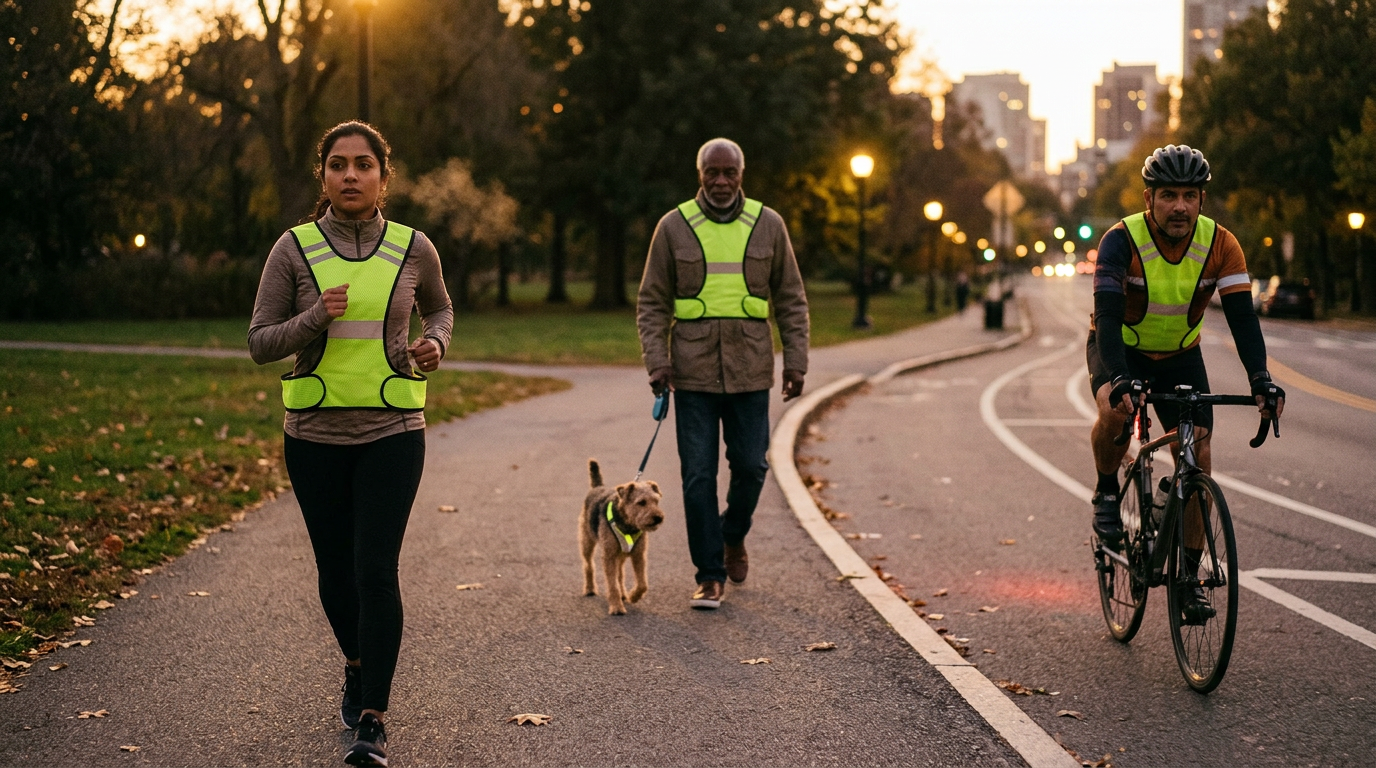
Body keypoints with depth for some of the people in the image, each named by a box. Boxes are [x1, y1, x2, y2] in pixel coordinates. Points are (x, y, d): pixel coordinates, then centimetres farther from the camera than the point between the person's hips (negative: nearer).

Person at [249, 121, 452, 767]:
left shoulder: (413, 249, 0)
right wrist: (315, 319, -18)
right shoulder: (294, 249, -3)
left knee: (376, 570, -12)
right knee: (335, 569, 12)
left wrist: (434, 343, -1)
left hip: (392, 432, -1)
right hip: (315, 435, 1)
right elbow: (260, 343, -1)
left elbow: (439, 308, 20)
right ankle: (358, 665, 42)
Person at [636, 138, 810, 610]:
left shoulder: (768, 225, 5)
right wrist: (656, 360, -7)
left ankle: (734, 535, 33)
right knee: (698, 474, -2)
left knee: (750, 465, 3)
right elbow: (652, 303, 4)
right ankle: (710, 576, 7)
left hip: (749, 371, 1)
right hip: (693, 371, -1)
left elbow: (791, 300, 9)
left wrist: (796, 359, 1)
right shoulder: (674, 227, 2)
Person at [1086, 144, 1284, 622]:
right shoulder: (1122, 241, -27)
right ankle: (1107, 493, -4)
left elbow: (1242, 316, -24)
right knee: (1114, 410, -35)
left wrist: (1260, 379, -41)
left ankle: (1189, 575, 1)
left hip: (1180, 356, 3)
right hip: (1120, 351, -3)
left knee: (1198, 452, -10)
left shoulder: (1220, 245, -19)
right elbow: (1108, 315, -36)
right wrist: (1120, 379, -53)